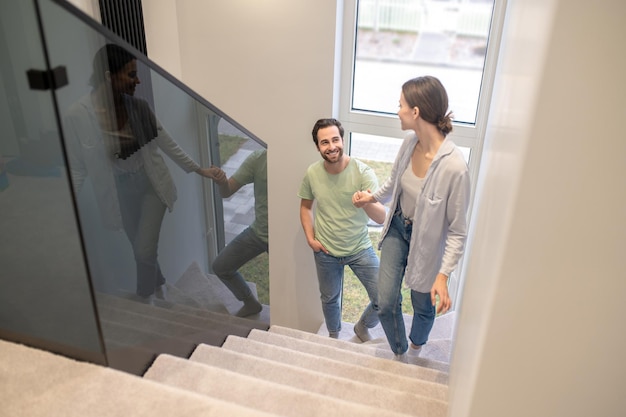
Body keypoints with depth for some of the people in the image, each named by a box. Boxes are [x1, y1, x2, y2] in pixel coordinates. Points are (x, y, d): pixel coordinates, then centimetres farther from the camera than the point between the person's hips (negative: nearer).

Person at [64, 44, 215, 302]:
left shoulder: (138, 107, -13)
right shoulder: (76, 117, -21)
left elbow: (166, 143, -1)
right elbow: (77, 169, -12)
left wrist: (197, 169, 4)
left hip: (151, 185, 0)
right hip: (119, 192, 0)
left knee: (145, 250, -2)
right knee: (140, 249, 18)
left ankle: (145, 306, 23)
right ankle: (159, 288, 46)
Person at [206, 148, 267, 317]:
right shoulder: (258, 158, -12)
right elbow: (227, 192, -10)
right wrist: (221, 181, -33)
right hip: (257, 231, 5)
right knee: (221, 267, 11)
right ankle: (251, 303, 36)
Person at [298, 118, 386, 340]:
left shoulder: (362, 172, -21)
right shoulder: (312, 173, -12)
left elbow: (381, 218, -28)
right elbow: (305, 206, 6)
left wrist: (367, 203, -49)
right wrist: (310, 238, -4)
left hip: (360, 249, -2)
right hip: (326, 252, 2)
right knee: (330, 299, 20)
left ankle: (362, 327, 30)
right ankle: (334, 336, 52)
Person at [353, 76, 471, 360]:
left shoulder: (454, 167, -33)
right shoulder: (409, 144, -14)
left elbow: (457, 231, -23)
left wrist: (443, 275, -22)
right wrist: (372, 197, 9)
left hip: (427, 241, -5)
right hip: (397, 229, 5)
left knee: (422, 306, 20)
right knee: (386, 303, 9)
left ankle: (416, 349, 55)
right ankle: (400, 355, 38)